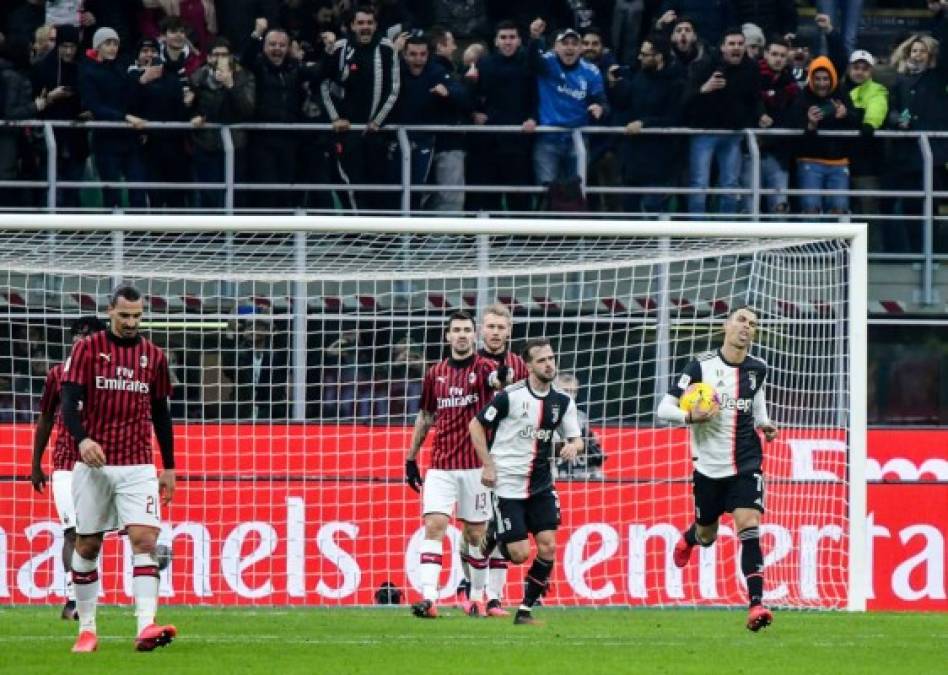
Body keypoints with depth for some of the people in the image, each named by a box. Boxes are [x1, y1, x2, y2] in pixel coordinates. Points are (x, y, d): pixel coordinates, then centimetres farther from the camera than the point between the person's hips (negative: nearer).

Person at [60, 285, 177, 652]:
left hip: (138, 467, 1)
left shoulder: (153, 356, 10)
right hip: (93, 465, -1)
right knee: (87, 545, 4)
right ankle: (86, 629, 15)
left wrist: (169, 467, 15)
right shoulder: (87, 349, 0)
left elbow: (161, 414, 17)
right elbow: (69, 402, -8)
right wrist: (82, 439, -26)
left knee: (144, 539, -15)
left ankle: (146, 627, -24)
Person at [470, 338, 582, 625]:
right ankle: (492, 534, 28)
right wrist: (488, 465, -7)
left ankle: (526, 609, 5)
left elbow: (576, 439, 9)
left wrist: (573, 447, -16)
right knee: (519, 554, -7)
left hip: (541, 485, 4)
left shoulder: (563, 402, 2)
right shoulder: (511, 396, -12)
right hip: (508, 484, -4)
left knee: (548, 546, -8)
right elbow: (476, 425, -3)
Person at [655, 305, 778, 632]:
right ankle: (688, 538, 54)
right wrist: (690, 417, -26)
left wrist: (764, 423, 8)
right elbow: (664, 409, -7)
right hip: (710, 467, -1)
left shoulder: (757, 369, 2)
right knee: (707, 536, 15)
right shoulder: (702, 366, -9)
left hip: (746, 464, 1)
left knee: (749, 527, -18)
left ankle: (756, 604, -22)